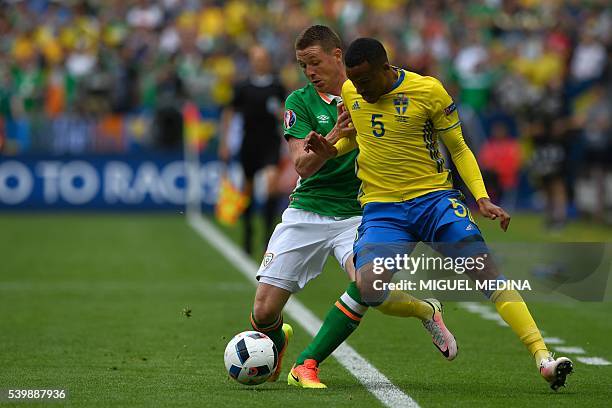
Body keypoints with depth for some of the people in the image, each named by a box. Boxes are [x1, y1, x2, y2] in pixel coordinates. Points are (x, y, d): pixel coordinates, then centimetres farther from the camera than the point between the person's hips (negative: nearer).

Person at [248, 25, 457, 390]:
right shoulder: (300, 102, 1)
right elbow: (303, 166, -11)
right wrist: (334, 136, -27)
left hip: (356, 213, 0)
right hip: (306, 211, 1)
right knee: (264, 311, -6)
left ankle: (307, 364, -14)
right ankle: (277, 343, 33)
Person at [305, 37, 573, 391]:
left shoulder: (429, 91, -8)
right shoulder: (350, 91, 3)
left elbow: (459, 149, 2)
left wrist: (482, 198, -10)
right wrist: (331, 150, 1)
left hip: (433, 197, -2)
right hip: (381, 209, 2)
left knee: (487, 271, -19)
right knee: (368, 289, -21)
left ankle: (543, 357, -20)